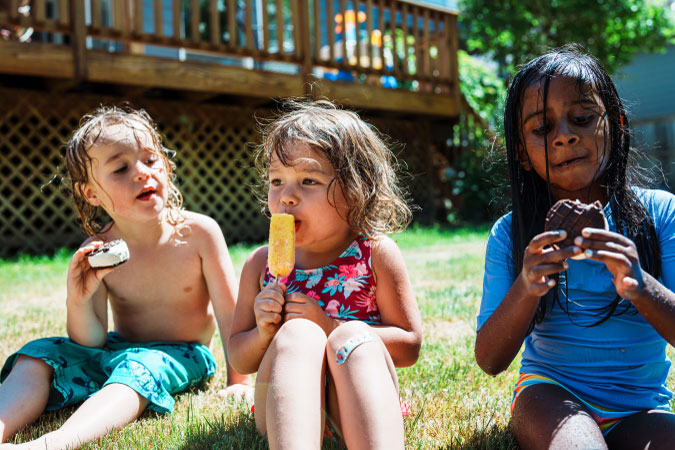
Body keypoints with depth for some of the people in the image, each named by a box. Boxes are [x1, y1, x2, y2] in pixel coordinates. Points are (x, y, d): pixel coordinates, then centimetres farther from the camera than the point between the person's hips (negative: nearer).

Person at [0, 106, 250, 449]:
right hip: (118, 349, 4)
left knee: (139, 366, -36)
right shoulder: (97, 252, -11)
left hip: (179, 355, -4)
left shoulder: (199, 233, -17)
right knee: (38, 355, -14)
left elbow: (230, 312, -11)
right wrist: (78, 302, -30)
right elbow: (91, 341, -10)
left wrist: (238, 381, -11)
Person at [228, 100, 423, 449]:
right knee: (296, 335, -28)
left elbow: (409, 346, -3)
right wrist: (264, 334, -12)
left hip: (355, 413, -1)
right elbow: (238, 361, 12)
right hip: (285, 414, 1)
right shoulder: (261, 263, 5)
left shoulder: (376, 254, -2)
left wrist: (330, 328, -15)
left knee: (353, 336, -30)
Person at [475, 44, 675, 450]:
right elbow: (490, 362, -6)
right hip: (551, 395, -1)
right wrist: (526, 290, -24)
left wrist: (640, 287, -28)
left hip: (641, 409, 1)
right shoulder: (511, 234, -3)